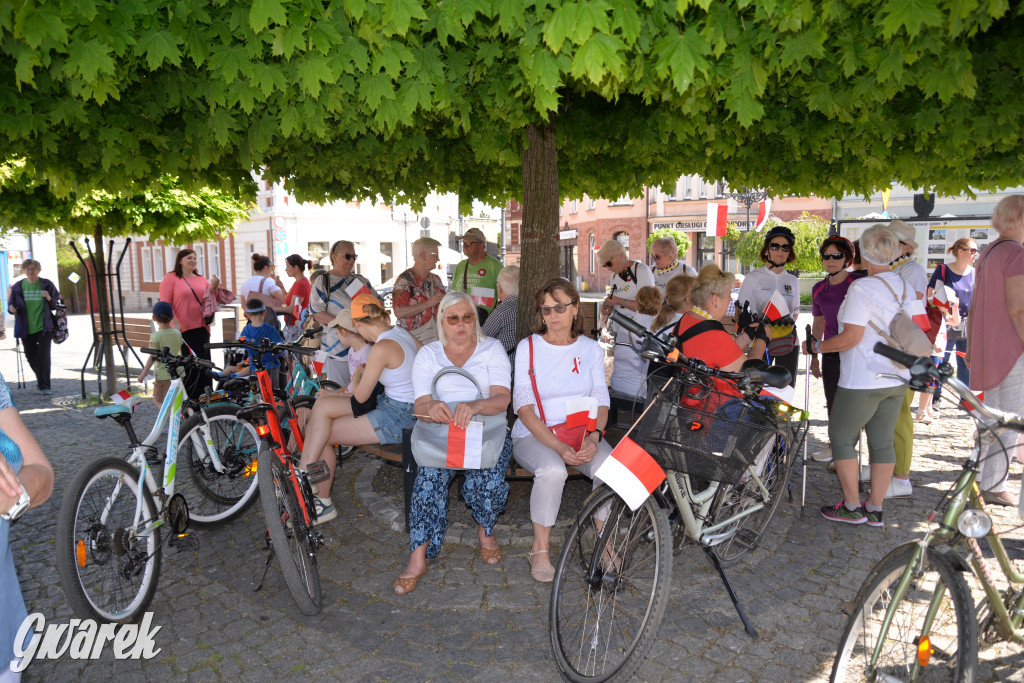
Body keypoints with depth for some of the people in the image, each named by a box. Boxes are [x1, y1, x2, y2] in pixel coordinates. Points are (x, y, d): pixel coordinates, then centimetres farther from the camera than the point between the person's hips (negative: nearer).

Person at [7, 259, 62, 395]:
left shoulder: (47, 285, 0)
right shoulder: (18, 287, 4)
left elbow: (56, 304, 2)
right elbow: (12, 304, 10)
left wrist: (49, 298, -18)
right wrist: (12, 309, -12)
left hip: (44, 327, -3)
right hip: (26, 328, 3)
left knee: (44, 356, -10)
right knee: (31, 356, 13)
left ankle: (45, 386, -5)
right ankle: (41, 378, 38)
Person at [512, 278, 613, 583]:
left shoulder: (591, 349, 8)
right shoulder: (528, 347, -1)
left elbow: (601, 403, 5)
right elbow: (524, 407, -9)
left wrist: (594, 437, -18)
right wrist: (558, 446, -22)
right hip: (534, 435, -2)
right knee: (553, 470, -34)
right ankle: (539, 548, -12)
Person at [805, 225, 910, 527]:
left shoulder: (862, 288, -18)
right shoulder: (904, 284, 6)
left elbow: (851, 337, -20)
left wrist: (815, 347, -8)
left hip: (863, 380, -8)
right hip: (897, 378, 8)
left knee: (841, 437, 7)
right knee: (882, 441, 12)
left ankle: (852, 507, 12)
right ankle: (875, 509, 20)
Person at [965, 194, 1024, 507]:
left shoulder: (988, 254, 14)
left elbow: (973, 307, 17)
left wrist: (970, 347, 21)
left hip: (987, 348, 9)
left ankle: (983, 479, 26)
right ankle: (993, 487, 5)